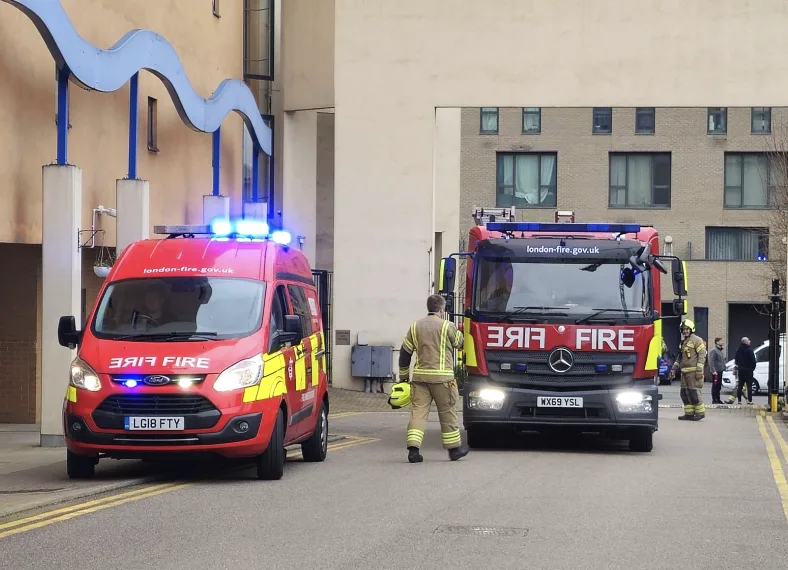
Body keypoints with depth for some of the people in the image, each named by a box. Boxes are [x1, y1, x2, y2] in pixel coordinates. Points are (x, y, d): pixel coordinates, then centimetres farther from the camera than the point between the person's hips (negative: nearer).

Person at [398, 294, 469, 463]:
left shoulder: (415, 326, 9)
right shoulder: (447, 326, -4)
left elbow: (405, 352, 11)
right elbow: (459, 343, 12)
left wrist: (403, 375, 20)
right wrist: (459, 332, 35)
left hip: (419, 376, 4)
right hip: (441, 377, -3)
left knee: (418, 411, -1)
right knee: (447, 413, 8)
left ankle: (413, 448, -14)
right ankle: (454, 448, 19)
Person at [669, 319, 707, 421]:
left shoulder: (696, 340, -6)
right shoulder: (683, 342, 20)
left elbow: (702, 355, -12)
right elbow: (680, 357, 27)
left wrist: (699, 370, -17)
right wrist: (674, 368, 20)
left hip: (693, 371, -9)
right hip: (684, 371, 9)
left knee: (694, 392, -10)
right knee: (684, 393, 8)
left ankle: (700, 412, -2)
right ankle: (689, 413, 13)